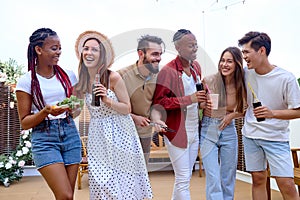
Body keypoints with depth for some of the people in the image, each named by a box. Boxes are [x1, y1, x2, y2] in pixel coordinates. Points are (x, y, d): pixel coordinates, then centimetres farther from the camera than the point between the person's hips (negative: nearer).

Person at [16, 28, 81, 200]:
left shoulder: (68, 75, 6)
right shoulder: (27, 81, -3)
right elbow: (24, 122, -2)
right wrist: (46, 112, -19)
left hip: (70, 134, 4)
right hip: (44, 138, -3)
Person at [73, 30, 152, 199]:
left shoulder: (113, 77, -14)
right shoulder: (82, 81, 1)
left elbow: (127, 109, -9)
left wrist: (108, 100, -22)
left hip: (120, 134, -4)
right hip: (98, 135, 4)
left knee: (124, 181, 4)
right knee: (101, 182, 6)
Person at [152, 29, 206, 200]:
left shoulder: (196, 66, 9)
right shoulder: (168, 71, -15)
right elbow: (159, 101, -17)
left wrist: (202, 98, 2)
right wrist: (188, 99, -24)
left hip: (195, 131, 7)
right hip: (177, 132, -7)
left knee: (185, 177, 17)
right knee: (183, 179, -1)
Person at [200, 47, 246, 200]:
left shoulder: (241, 85, -3)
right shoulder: (208, 81, -10)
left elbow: (244, 110, 11)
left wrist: (232, 115, -8)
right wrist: (204, 104, -20)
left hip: (229, 130, 3)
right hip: (208, 129, -3)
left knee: (228, 176, 13)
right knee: (213, 177, -4)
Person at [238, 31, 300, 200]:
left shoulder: (286, 78, -14)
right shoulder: (246, 73, -2)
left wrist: (272, 113, -25)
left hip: (276, 137, -3)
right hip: (251, 135, 4)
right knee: (258, 179, 10)